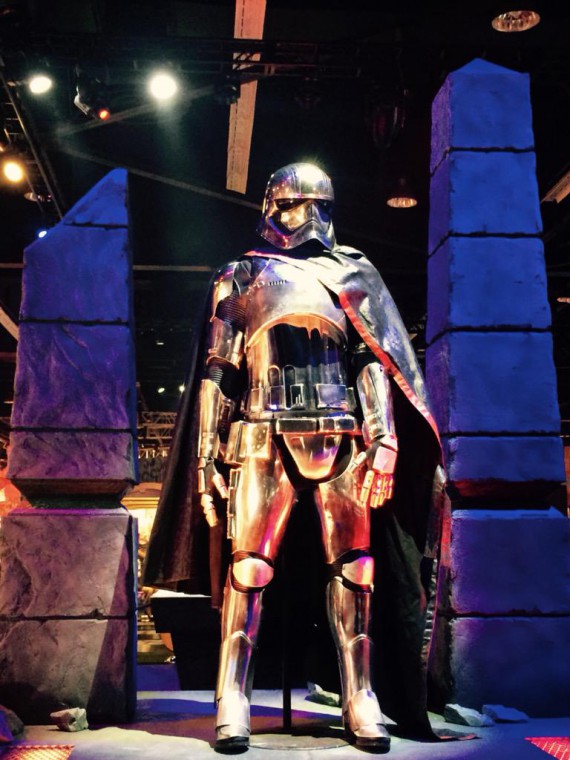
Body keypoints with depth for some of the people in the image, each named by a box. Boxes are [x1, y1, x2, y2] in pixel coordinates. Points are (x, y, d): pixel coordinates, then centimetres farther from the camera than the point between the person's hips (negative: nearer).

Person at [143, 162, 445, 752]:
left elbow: (376, 360, 9)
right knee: (248, 564, -7)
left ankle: (359, 699, 6)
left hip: (340, 435, 1)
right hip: (263, 435, -1)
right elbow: (216, 371, 12)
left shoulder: (353, 273, 19)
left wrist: (384, 439, -5)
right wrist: (207, 454, 2)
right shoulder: (239, 277, 18)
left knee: (352, 565, -1)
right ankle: (233, 701, 0)